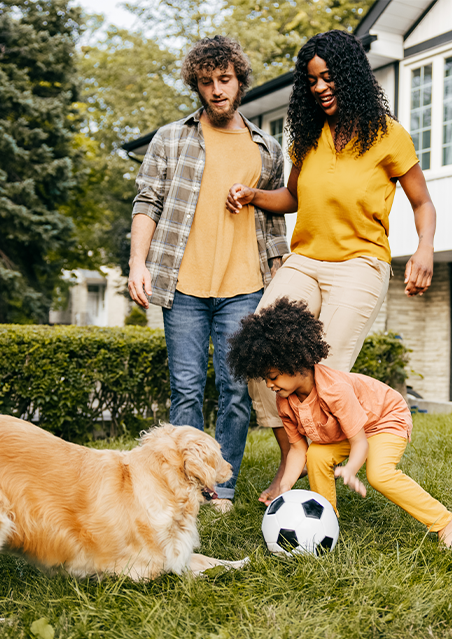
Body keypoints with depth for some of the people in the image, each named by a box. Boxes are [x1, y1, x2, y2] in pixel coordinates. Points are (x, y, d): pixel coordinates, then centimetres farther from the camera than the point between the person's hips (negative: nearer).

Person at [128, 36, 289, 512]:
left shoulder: (267, 150, 16)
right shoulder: (171, 139, 11)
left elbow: (274, 221, 17)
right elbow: (147, 202, 7)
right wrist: (138, 262, -7)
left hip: (244, 289, 1)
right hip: (184, 286, -1)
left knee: (237, 391, 0)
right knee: (186, 389, 0)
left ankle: (223, 488, 12)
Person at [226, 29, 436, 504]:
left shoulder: (387, 135, 1)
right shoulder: (308, 136, 13)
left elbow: (422, 202, 5)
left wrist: (424, 250, -14)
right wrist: (254, 196, 5)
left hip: (359, 263, -4)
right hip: (302, 262, 5)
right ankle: (289, 457, 2)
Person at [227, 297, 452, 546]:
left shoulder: (336, 390, -39)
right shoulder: (284, 401, -19)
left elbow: (359, 443, -33)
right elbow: (298, 446, -12)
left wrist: (349, 470, -53)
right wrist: (285, 484, -27)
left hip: (388, 418, -6)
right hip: (339, 432, 7)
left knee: (380, 474, -27)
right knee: (317, 456, -18)